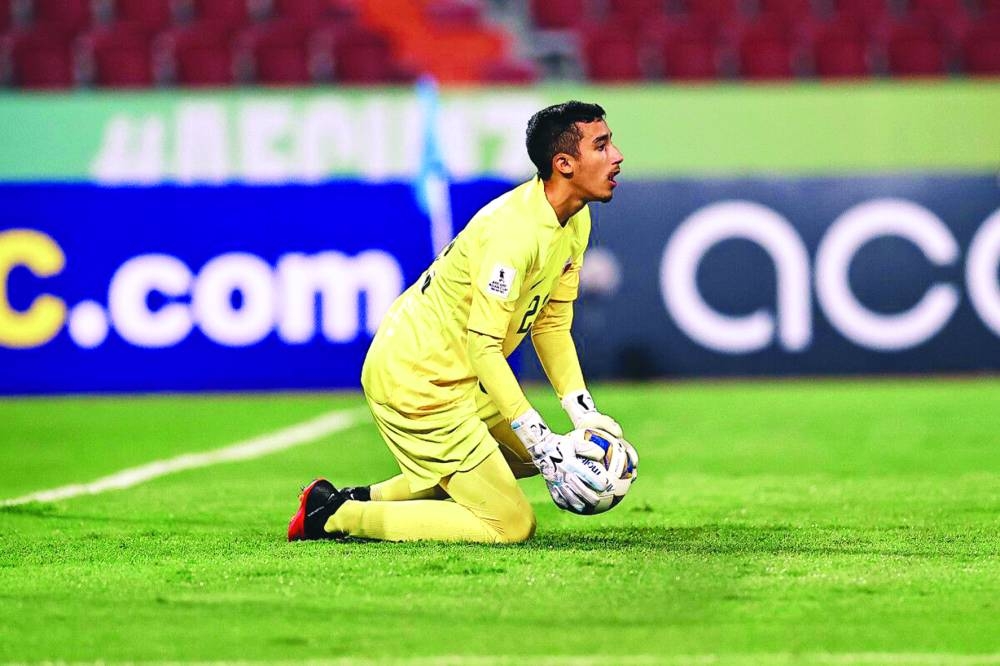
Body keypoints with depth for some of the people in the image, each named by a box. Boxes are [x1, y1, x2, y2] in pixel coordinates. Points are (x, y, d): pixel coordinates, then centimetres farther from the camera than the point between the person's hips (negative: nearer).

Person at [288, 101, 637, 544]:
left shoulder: (576, 220, 4)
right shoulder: (514, 232, -26)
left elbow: (551, 324, 11)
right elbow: (484, 347, -28)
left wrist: (584, 414, 0)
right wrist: (546, 445, -29)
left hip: (457, 380, 10)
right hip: (417, 384, -10)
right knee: (512, 527, -10)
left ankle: (371, 497, 20)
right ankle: (332, 517, -4)